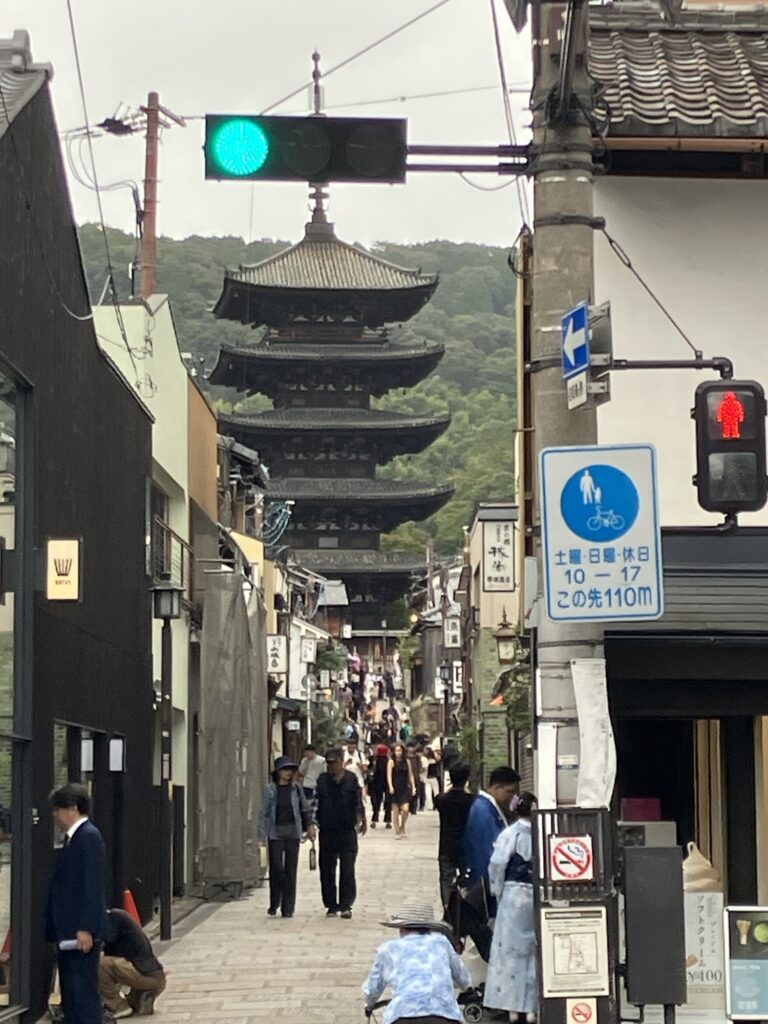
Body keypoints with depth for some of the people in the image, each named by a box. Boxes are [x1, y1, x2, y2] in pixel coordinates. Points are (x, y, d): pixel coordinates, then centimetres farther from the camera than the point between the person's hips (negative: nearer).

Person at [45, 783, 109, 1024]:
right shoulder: (72, 838, 16)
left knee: (84, 992, -8)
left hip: (82, 933, -10)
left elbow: (94, 886, -19)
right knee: (70, 994, 13)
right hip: (68, 931, 10)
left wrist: (86, 929, -23)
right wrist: (54, 929, 16)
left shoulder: (89, 837, -13)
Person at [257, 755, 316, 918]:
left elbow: (306, 808, 15)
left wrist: (310, 825, 4)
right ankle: (274, 904, 17)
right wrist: (262, 836, -4)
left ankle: (288, 908, 5)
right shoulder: (270, 789, -1)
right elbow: (263, 813, 1)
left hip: (293, 833, 2)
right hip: (275, 833, -2)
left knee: (290, 870, 1)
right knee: (276, 869, -2)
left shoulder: (296, 788, 5)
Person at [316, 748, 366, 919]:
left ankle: (346, 905, -2)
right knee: (327, 869, 5)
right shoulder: (322, 781, 6)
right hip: (327, 831, 2)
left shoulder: (351, 779, 2)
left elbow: (358, 802, 3)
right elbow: (316, 804, 8)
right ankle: (331, 905, 14)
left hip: (347, 830, -2)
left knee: (347, 869, -5)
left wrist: (362, 820, -4)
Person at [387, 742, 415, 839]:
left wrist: (413, 787, 2)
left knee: (406, 809, -10)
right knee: (396, 811, 3)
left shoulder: (407, 761, 7)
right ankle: (397, 831, 12)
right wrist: (390, 787, -20)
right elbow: (389, 775, -7)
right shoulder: (392, 762, -1)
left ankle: (402, 826, 15)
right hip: (395, 789, -2)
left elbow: (410, 775, 10)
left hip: (405, 788, 2)